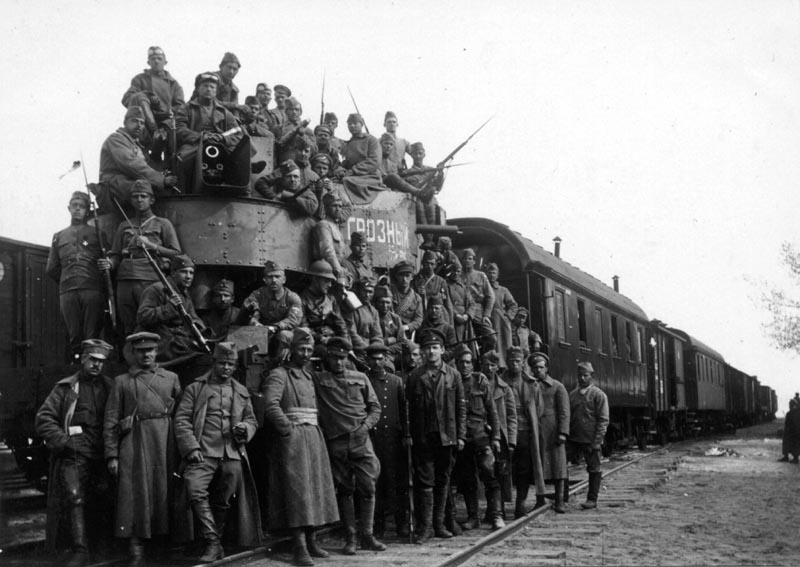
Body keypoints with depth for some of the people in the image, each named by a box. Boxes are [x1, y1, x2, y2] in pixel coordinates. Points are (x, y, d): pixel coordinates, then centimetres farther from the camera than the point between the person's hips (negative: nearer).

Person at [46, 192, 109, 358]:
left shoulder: (97, 233, 16)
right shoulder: (58, 237, 22)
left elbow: (109, 259, 12)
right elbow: (51, 269, 21)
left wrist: (108, 264, -9)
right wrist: (66, 280, 12)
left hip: (93, 289, -2)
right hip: (67, 292, 2)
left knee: (92, 336, -8)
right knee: (74, 336, -2)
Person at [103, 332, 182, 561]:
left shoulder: (171, 378, 14)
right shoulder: (122, 382, 9)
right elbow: (110, 421, 5)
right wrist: (112, 455, -3)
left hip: (165, 444, 2)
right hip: (134, 445, -1)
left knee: (164, 492, 2)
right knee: (136, 494, -6)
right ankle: (136, 544, -2)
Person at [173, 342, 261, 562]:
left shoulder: (241, 392, 19)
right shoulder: (195, 388, 8)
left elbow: (252, 420, 23)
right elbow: (181, 420, 2)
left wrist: (245, 428, -2)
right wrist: (192, 448, -11)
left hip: (233, 455, 3)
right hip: (204, 452, -3)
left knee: (223, 502, 3)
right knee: (195, 489, -25)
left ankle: (214, 543, 20)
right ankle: (213, 542, -18)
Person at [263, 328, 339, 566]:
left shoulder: (309, 376, 19)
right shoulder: (280, 375, -4)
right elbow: (271, 405, -18)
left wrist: (314, 429, 8)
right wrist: (287, 429, -17)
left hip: (314, 438, 8)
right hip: (292, 439, -7)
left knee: (316, 488, 8)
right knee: (297, 490, -11)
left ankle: (311, 541, 16)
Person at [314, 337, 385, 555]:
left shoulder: (360, 378, 11)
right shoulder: (317, 379, 4)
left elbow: (375, 407, 13)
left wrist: (366, 425, -1)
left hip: (361, 440, 2)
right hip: (336, 443, -1)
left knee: (368, 487, -2)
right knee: (344, 490, 4)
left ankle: (367, 536, 7)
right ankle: (350, 537, 11)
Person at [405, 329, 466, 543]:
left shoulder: (453, 375, 6)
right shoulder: (415, 376, 3)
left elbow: (461, 407, 6)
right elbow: (410, 408, 3)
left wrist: (461, 435, 1)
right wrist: (410, 435, -3)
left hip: (447, 436, 2)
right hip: (423, 437, -1)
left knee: (443, 481, 8)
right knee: (425, 481, -3)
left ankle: (439, 524, 16)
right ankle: (426, 526, -1)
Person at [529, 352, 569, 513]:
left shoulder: (557, 387, 4)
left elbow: (564, 412, -1)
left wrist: (562, 433, -10)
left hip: (552, 432, -3)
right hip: (534, 433, 3)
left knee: (557, 465, -4)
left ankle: (559, 501, -2)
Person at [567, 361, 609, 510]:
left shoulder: (599, 395, -3)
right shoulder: (572, 394, 13)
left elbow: (603, 420, -7)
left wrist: (597, 441, -14)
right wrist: (565, 435, 8)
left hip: (590, 440, -5)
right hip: (573, 438, 5)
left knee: (594, 469, 2)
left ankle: (592, 499, 10)